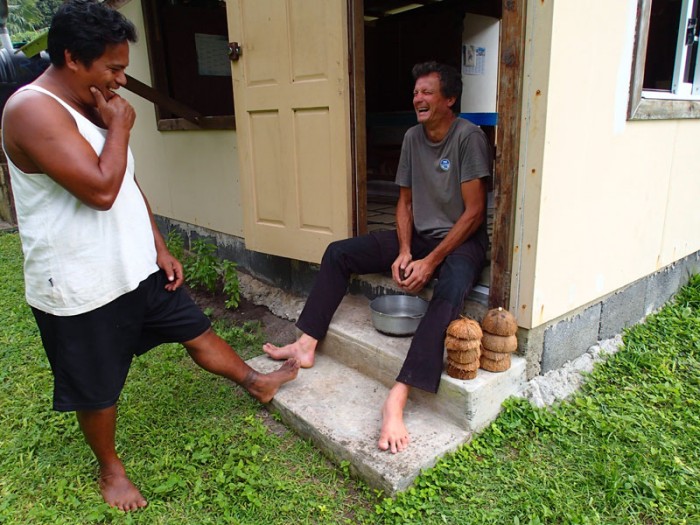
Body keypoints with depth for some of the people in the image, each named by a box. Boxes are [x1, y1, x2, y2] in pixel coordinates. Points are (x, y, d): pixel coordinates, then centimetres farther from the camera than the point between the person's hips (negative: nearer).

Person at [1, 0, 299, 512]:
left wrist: (160, 247, 11)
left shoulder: (93, 107, 9)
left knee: (196, 329, 17)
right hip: (81, 289, -7)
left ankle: (257, 383, 37)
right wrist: (120, 127, -15)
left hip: (137, 268, 8)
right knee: (98, 389, 12)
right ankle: (111, 468, 37)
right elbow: (102, 190, -30)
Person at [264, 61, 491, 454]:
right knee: (338, 252, -3)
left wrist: (430, 262, -22)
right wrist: (404, 251, -6)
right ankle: (307, 346, -1)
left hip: (461, 241, -6)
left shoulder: (469, 137, -13)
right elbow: (405, 201, 10)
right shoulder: (413, 137, 7)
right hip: (418, 236, 7)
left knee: (450, 291, -40)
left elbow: (475, 212, -17)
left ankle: (397, 400, -44)